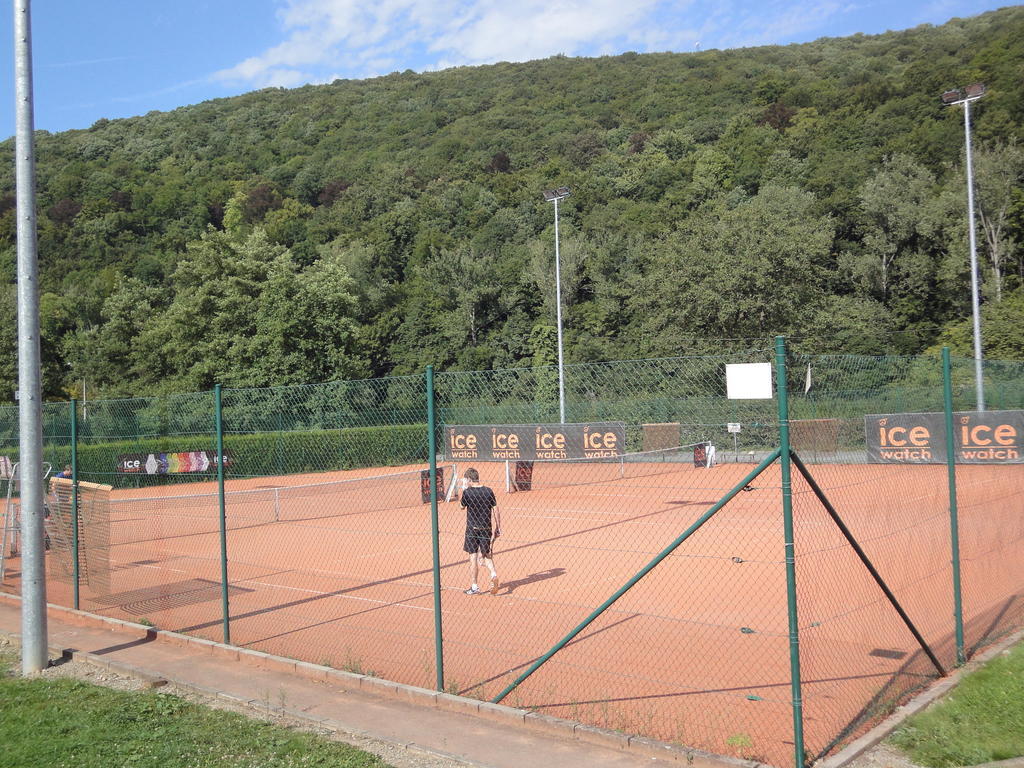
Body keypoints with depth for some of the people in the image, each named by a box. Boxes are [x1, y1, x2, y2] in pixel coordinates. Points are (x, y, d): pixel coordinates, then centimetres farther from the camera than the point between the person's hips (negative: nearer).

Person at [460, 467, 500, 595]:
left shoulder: (467, 492, -10)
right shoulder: (489, 491, -1)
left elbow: (462, 507, 7)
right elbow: (495, 510, 0)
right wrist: (498, 528, 8)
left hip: (472, 529, -3)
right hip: (486, 528, 3)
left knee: (473, 557, 4)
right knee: (486, 555, 17)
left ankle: (474, 587, 8)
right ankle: (493, 574, -9)